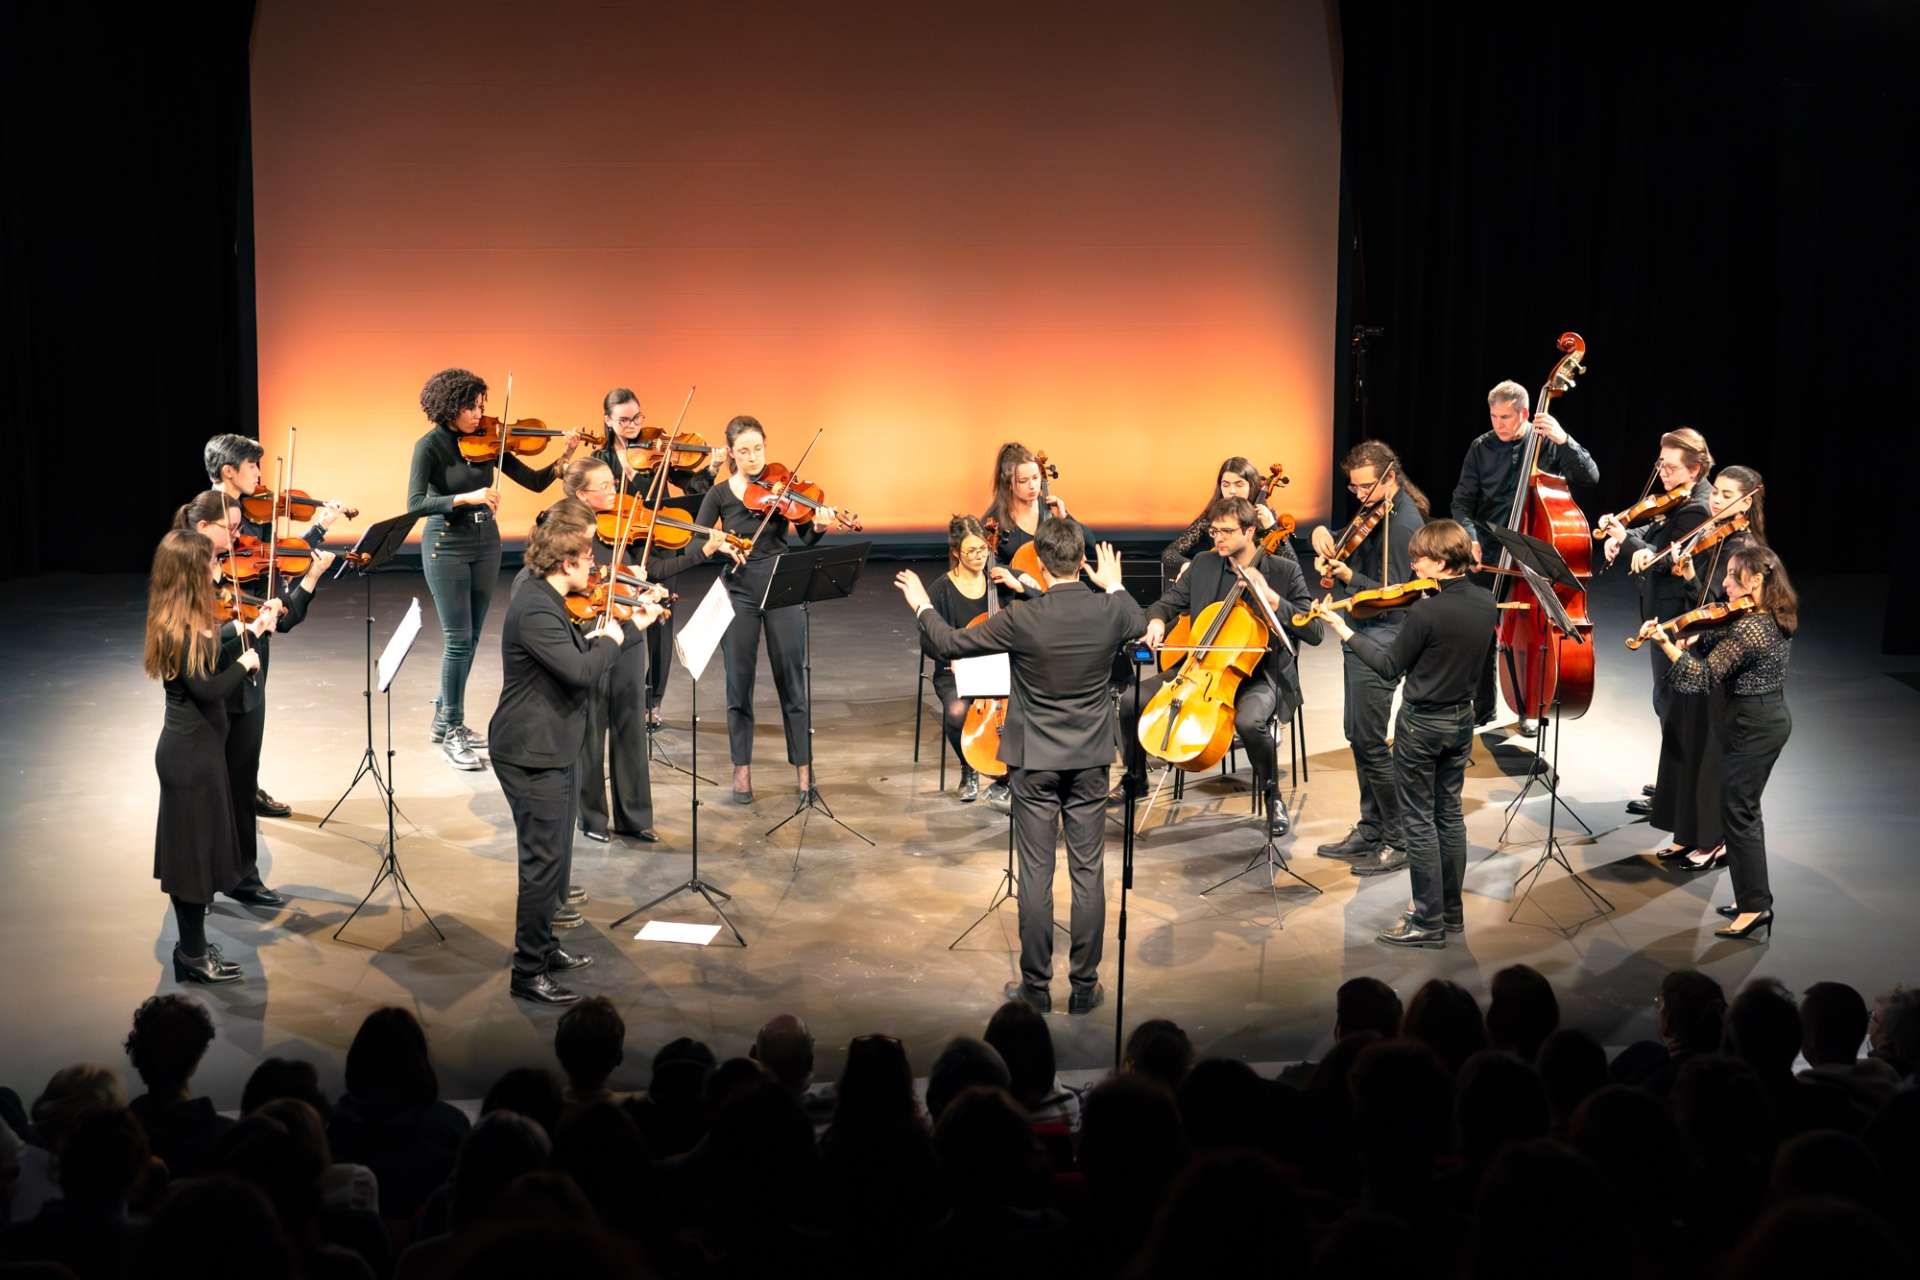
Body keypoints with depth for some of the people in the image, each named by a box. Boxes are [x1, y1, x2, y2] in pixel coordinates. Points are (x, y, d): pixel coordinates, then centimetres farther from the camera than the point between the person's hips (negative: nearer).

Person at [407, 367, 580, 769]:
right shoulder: (430, 445, -12)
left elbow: (535, 482, 0)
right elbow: (415, 505, -23)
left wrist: (565, 458, -16)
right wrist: (465, 498, -33)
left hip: (486, 544, 6)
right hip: (447, 545, -5)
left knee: (470, 639, 11)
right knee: (458, 639, -7)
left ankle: (445, 720, 25)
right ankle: (453, 733, 2)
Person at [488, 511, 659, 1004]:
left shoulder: (548, 603, 11)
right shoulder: (535, 610, -23)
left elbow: (581, 656, 19)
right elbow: (581, 670, -29)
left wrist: (632, 626, 14)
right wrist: (610, 641, -11)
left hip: (553, 751, 11)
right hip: (533, 755, -11)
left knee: (552, 858, 20)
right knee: (544, 862, -6)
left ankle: (542, 948, 34)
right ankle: (528, 973, 1)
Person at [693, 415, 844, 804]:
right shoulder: (719, 494, 0)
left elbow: (805, 539, -9)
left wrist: (818, 527, -30)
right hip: (739, 593, 1)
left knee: (792, 681, 3)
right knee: (739, 684, 5)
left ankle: (803, 768, 10)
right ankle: (742, 770, 16)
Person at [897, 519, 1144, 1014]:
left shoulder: (1022, 620, -18)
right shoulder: (1111, 612, -8)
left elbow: (950, 643, -6)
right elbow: (1140, 624, 18)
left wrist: (922, 607, 12)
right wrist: (1114, 585, 34)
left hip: (1034, 761, -2)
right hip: (1090, 760, 3)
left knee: (1035, 874, 5)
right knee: (1088, 872, 8)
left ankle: (1036, 986, 11)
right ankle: (1085, 985, 14)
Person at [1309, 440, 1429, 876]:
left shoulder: (1403, 522, -19)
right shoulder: (1373, 510, 11)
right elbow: (1350, 556, 17)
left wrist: (1347, 576, -29)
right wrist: (1325, 538, -2)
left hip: (1380, 640, -10)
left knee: (1372, 742, -7)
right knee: (1359, 738, 16)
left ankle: (1401, 841, 0)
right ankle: (1371, 830, 26)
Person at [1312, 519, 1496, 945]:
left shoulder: (1425, 612, -24)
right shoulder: (1486, 603, -3)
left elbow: (1390, 668, -13)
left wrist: (1343, 631, -6)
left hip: (1421, 724, -7)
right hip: (1462, 719, 7)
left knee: (1419, 822, 2)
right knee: (1450, 815, 17)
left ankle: (1429, 922, 5)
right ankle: (1452, 912, 24)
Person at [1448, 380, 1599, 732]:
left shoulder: (1548, 443, -5)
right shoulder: (1482, 447, -1)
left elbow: (1590, 476, -15)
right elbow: (1461, 502, 2)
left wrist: (1563, 440, -27)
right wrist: (1470, 536, -16)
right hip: (1489, 554, 2)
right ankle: (1483, 706, 20)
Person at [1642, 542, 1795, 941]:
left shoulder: (1749, 629, -24)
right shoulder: (1776, 619, 6)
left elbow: (1704, 676, -24)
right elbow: (1714, 642, 13)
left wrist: (1665, 642, -27)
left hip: (1751, 725, -10)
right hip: (1774, 717, 10)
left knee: (1737, 814, -2)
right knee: (1746, 810, 18)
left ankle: (1755, 905, 2)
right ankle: (1751, 895, 24)